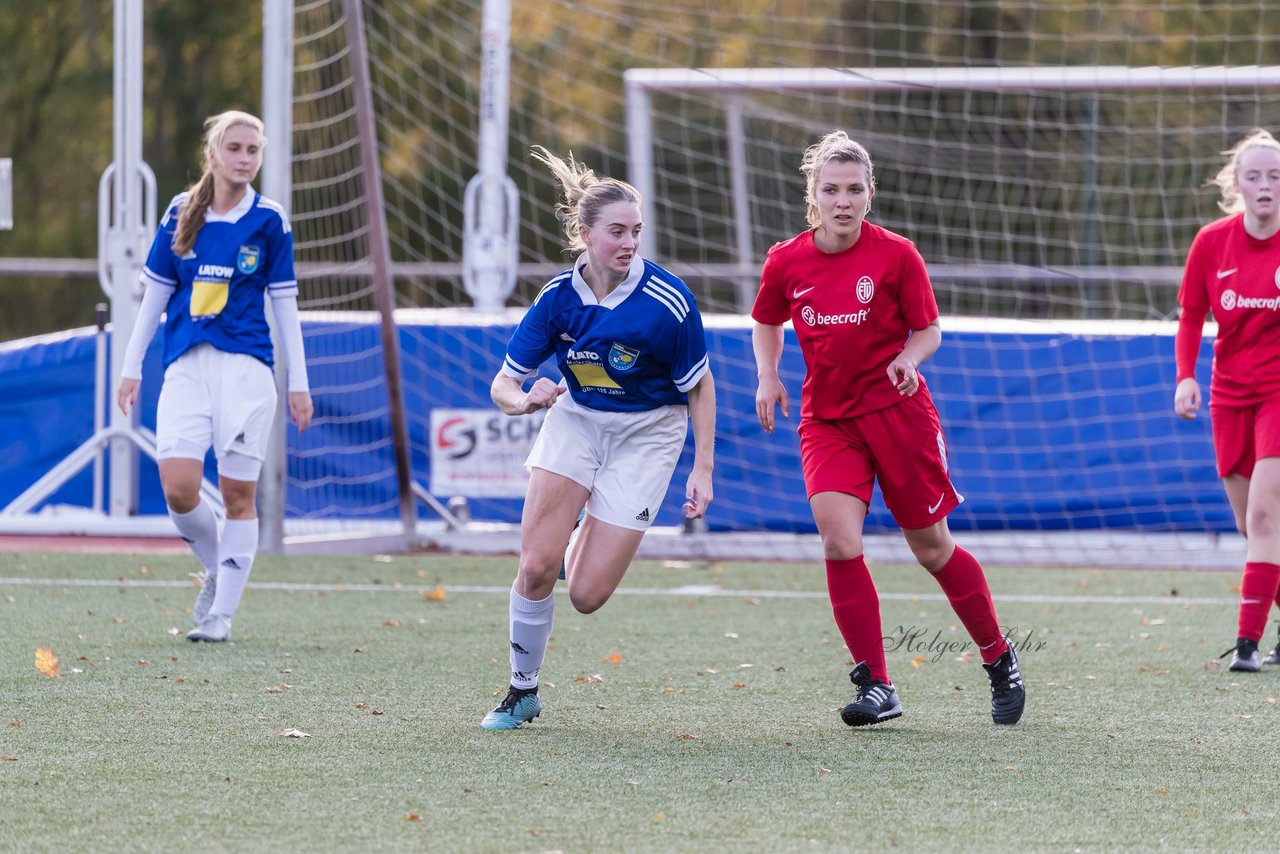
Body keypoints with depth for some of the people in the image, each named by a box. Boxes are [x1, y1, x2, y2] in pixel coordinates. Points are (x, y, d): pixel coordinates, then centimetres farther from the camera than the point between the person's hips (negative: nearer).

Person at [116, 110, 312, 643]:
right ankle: (217, 570, 16)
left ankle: (221, 614, 5)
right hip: (186, 366, 2)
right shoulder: (180, 215, 8)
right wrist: (132, 368, 12)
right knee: (179, 489, -12)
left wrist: (299, 383, 3)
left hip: (246, 366, -2)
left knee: (238, 494, -3)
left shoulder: (268, 221, 3)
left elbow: (285, 303, 6)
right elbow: (155, 294, 14)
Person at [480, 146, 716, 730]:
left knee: (587, 595, -6)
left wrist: (703, 469, -12)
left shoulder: (668, 303, -23)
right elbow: (503, 385, -7)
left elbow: (699, 387, -8)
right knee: (535, 566, -14)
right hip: (575, 419, 2)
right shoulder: (557, 297, -15)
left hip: (645, 435, -2)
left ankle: (586, 541, 32)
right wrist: (525, 398, -30)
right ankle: (522, 692, 8)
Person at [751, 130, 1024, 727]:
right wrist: (767, 378, 1)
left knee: (931, 548, 6)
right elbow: (766, 325, 17)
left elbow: (928, 330, 0)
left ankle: (1000, 662, 27)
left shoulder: (896, 255, -8)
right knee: (838, 541, -18)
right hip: (826, 419, 2)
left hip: (897, 410, -2)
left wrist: (907, 359, -20)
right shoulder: (786, 262, -1)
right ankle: (876, 687, -11)